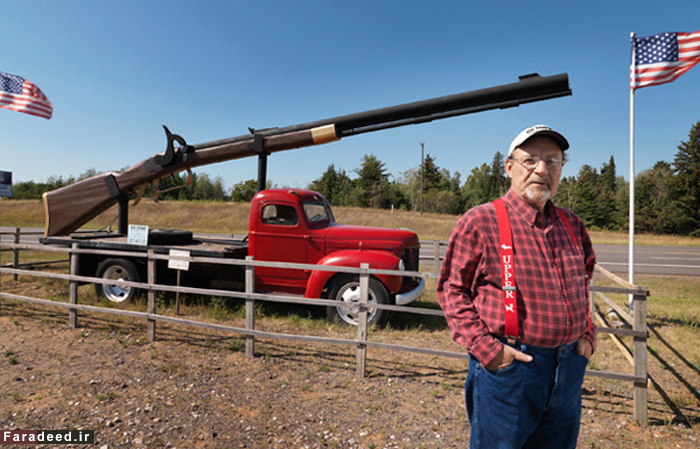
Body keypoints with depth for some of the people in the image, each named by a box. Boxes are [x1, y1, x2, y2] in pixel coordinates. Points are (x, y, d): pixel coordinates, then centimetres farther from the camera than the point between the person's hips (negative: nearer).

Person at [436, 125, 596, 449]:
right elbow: (451, 289, -9)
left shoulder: (572, 226, 9)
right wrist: (484, 348, -16)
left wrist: (587, 334, 13)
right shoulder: (479, 222, -11)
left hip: (569, 369, 6)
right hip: (505, 365, -5)